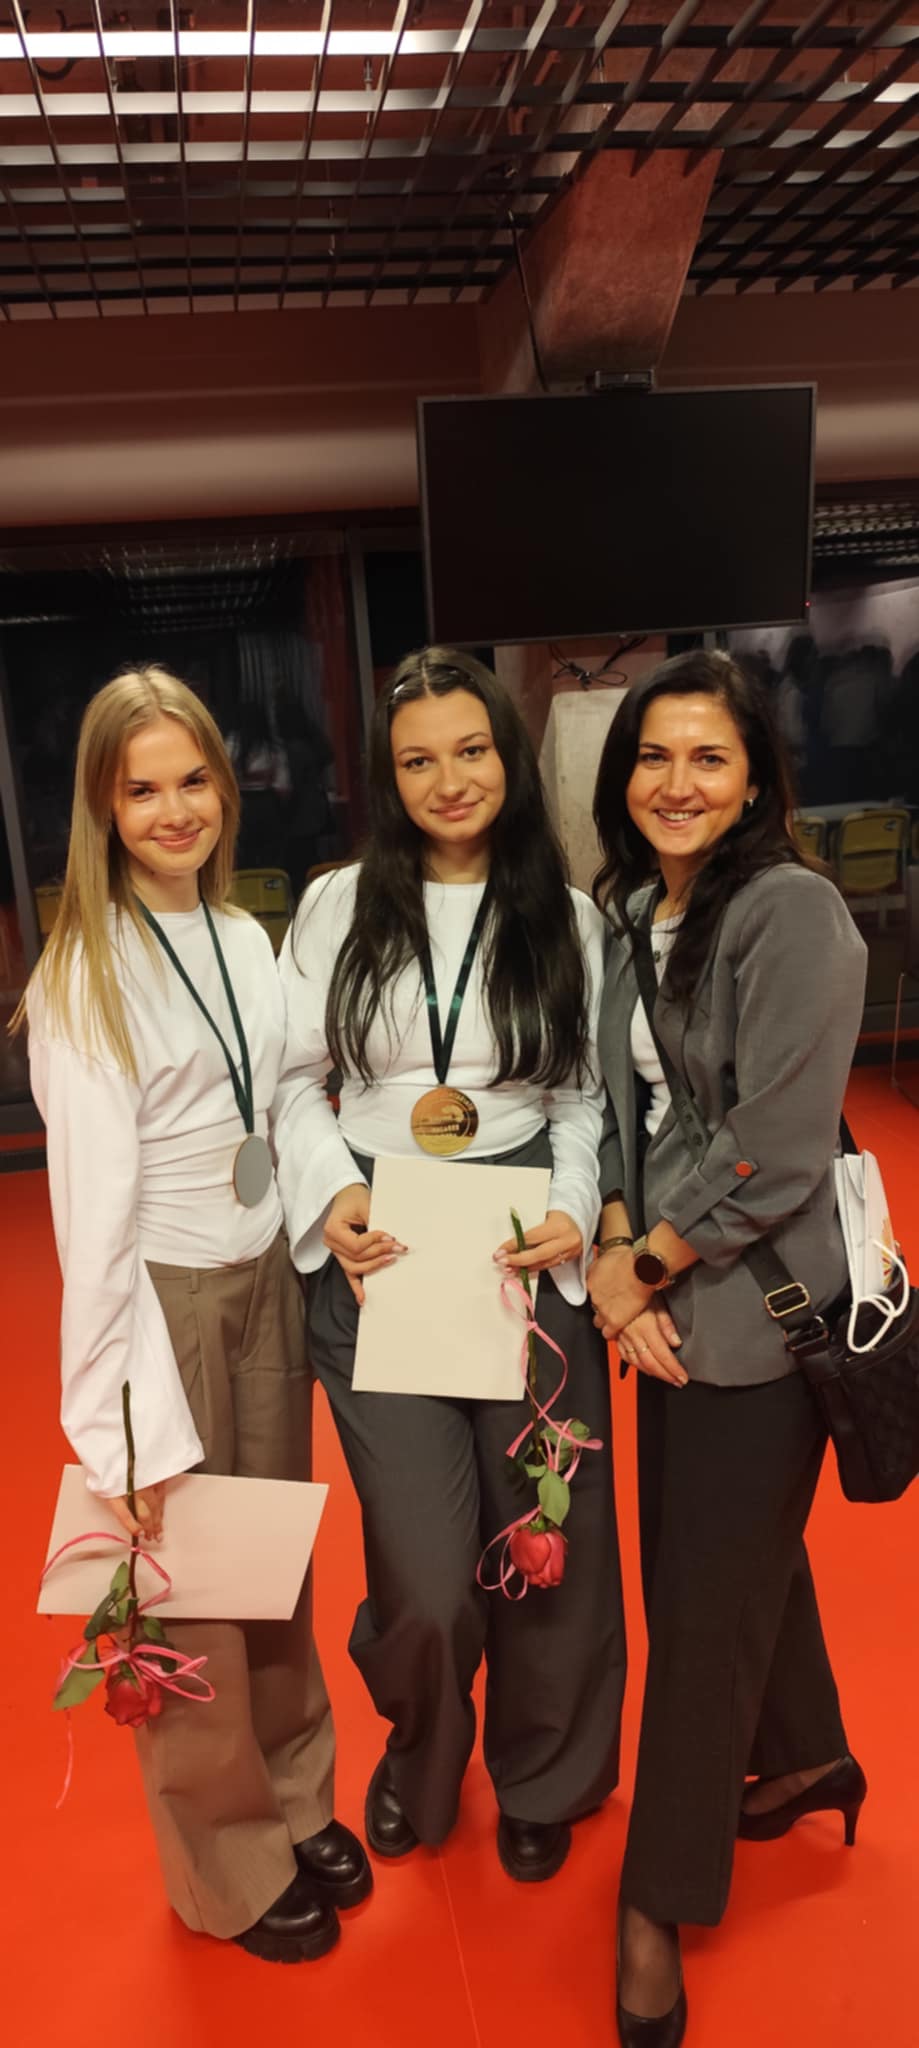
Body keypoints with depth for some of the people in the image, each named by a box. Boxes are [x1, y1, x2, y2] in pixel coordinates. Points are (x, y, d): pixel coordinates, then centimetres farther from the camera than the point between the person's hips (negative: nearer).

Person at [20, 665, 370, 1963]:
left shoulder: (245, 940, 5)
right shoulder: (85, 975, -14)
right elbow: (95, 1205, -17)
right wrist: (122, 1426, -17)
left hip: (267, 1278, 6)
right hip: (165, 1297, -6)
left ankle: (297, 1802, 41)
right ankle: (233, 1872, 33)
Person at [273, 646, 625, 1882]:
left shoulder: (567, 919, 6)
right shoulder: (339, 907, 3)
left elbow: (583, 1096, 8)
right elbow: (295, 1078, 7)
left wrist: (574, 1213, -8)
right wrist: (333, 1195, -9)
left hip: (530, 1257, 1)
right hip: (377, 1259, -1)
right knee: (427, 1580, -2)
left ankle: (542, 1780, 41)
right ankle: (420, 1755, 36)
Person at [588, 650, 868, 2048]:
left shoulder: (793, 912, -17)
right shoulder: (633, 916, 6)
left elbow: (776, 1148, -20)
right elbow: (626, 1106, 8)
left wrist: (646, 1263, -12)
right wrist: (618, 1263, -6)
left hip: (757, 1316, -7)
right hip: (664, 1304, 7)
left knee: (704, 1601, 7)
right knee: (742, 1552, 23)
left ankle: (662, 1898, 28)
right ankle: (805, 1756, 50)